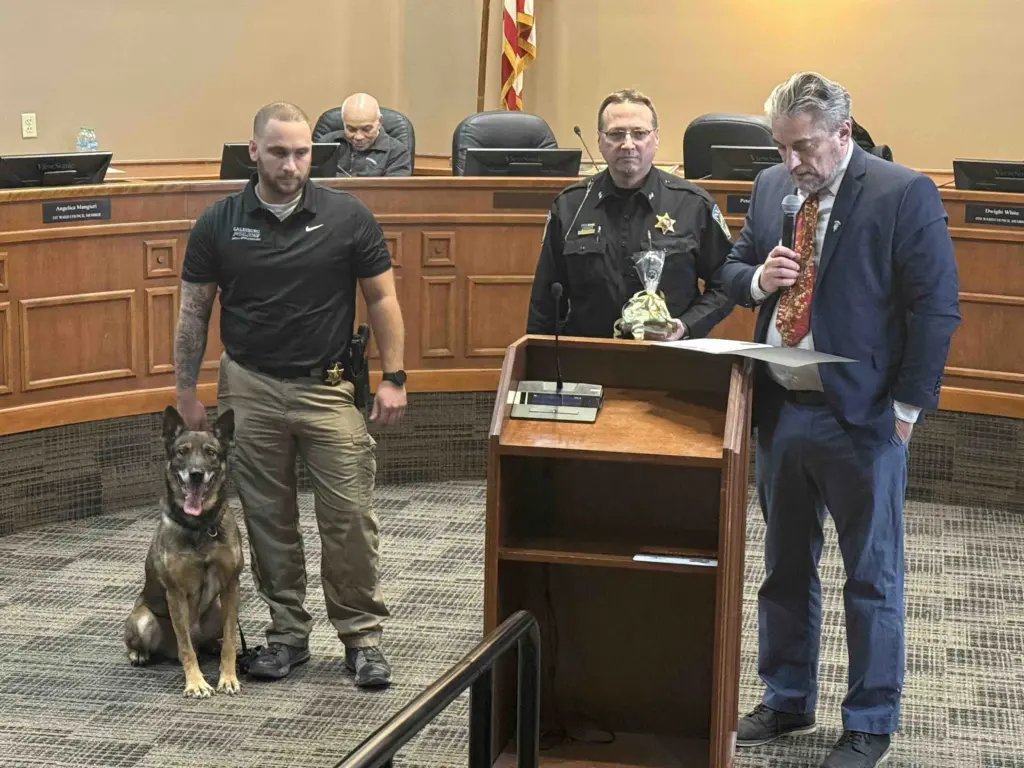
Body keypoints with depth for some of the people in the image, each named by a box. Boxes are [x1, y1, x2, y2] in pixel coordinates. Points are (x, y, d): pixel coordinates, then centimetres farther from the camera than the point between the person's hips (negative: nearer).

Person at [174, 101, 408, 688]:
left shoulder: (347, 217, -4)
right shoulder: (219, 223, -1)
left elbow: (382, 297, 1)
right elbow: (194, 311, 6)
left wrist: (394, 378, -3)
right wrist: (187, 391, 5)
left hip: (329, 387, -1)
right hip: (250, 388, 2)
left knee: (350, 517, -3)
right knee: (268, 520, 9)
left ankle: (362, 634, 11)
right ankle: (287, 633, 22)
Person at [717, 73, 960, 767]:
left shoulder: (905, 194, -12)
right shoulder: (770, 188, 7)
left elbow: (936, 309, -12)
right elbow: (733, 270, 18)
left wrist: (908, 406, -13)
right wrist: (758, 277, -6)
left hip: (861, 420, -6)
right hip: (780, 410, 6)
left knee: (872, 576, 6)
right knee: (785, 566, 17)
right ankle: (787, 702, 33)